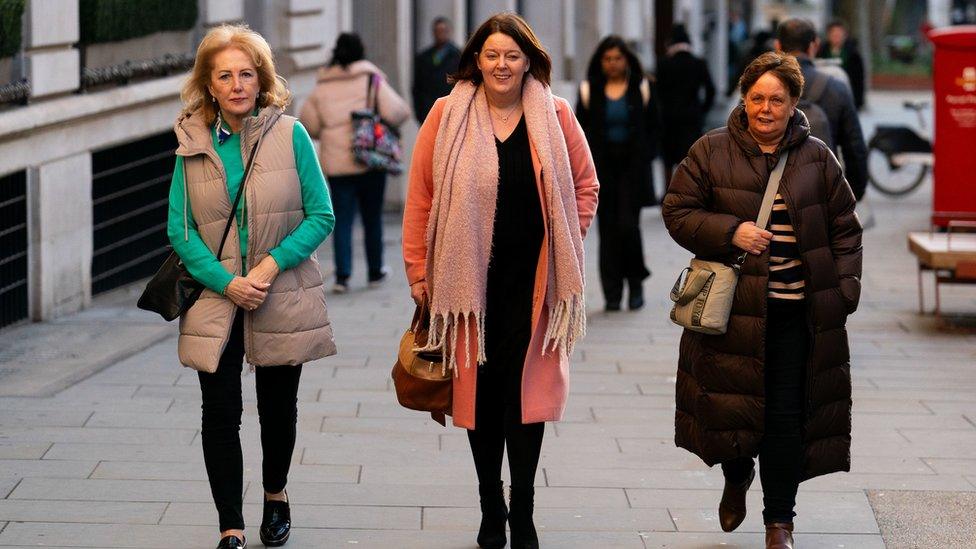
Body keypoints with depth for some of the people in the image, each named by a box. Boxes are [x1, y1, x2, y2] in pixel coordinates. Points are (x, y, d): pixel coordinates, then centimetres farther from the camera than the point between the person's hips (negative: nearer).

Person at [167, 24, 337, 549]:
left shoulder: (290, 134, -5)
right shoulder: (192, 143, -1)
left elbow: (321, 215, -4)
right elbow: (180, 230, -1)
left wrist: (272, 264, -17)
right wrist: (226, 281, -14)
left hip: (282, 298, 0)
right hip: (215, 296, 0)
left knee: (278, 408, 15)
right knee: (220, 414, -5)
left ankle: (275, 496, 39)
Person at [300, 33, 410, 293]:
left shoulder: (322, 88, 4)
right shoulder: (372, 81, -4)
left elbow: (308, 124, 5)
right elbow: (395, 112, -14)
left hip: (336, 164, 1)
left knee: (342, 220, 2)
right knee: (372, 218, 12)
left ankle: (342, 275, -10)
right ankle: (375, 272, 21)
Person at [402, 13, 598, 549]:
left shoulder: (554, 115, 2)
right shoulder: (448, 115, -2)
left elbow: (585, 184, 13)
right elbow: (420, 196, 0)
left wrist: (567, 243, 5)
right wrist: (418, 268, -1)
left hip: (532, 278, 0)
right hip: (468, 277, 0)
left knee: (526, 388, -2)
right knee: (480, 391, 7)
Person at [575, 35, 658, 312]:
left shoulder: (641, 89, 4)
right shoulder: (589, 91, 6)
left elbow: (653, 127, 8)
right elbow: (581, 129, 8)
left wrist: (645, 156, -2)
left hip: (633, 166, -1)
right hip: (602, 169, 1)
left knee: (628, 225, -11)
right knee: (608, 229, 1)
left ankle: (636, 282, 10)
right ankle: (612, 293, 4)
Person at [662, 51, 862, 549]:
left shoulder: (818, 158, 6)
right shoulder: (712, 152, 2)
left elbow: (844, 229, 12)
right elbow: (677, 211, 2)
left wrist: (844, 290, 2)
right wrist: (730, 232, -13)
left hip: (798, 311, 0)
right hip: (732, 307, 0)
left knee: (787, 415, -1)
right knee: (731, 399, 7)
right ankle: (736, 477, 40)